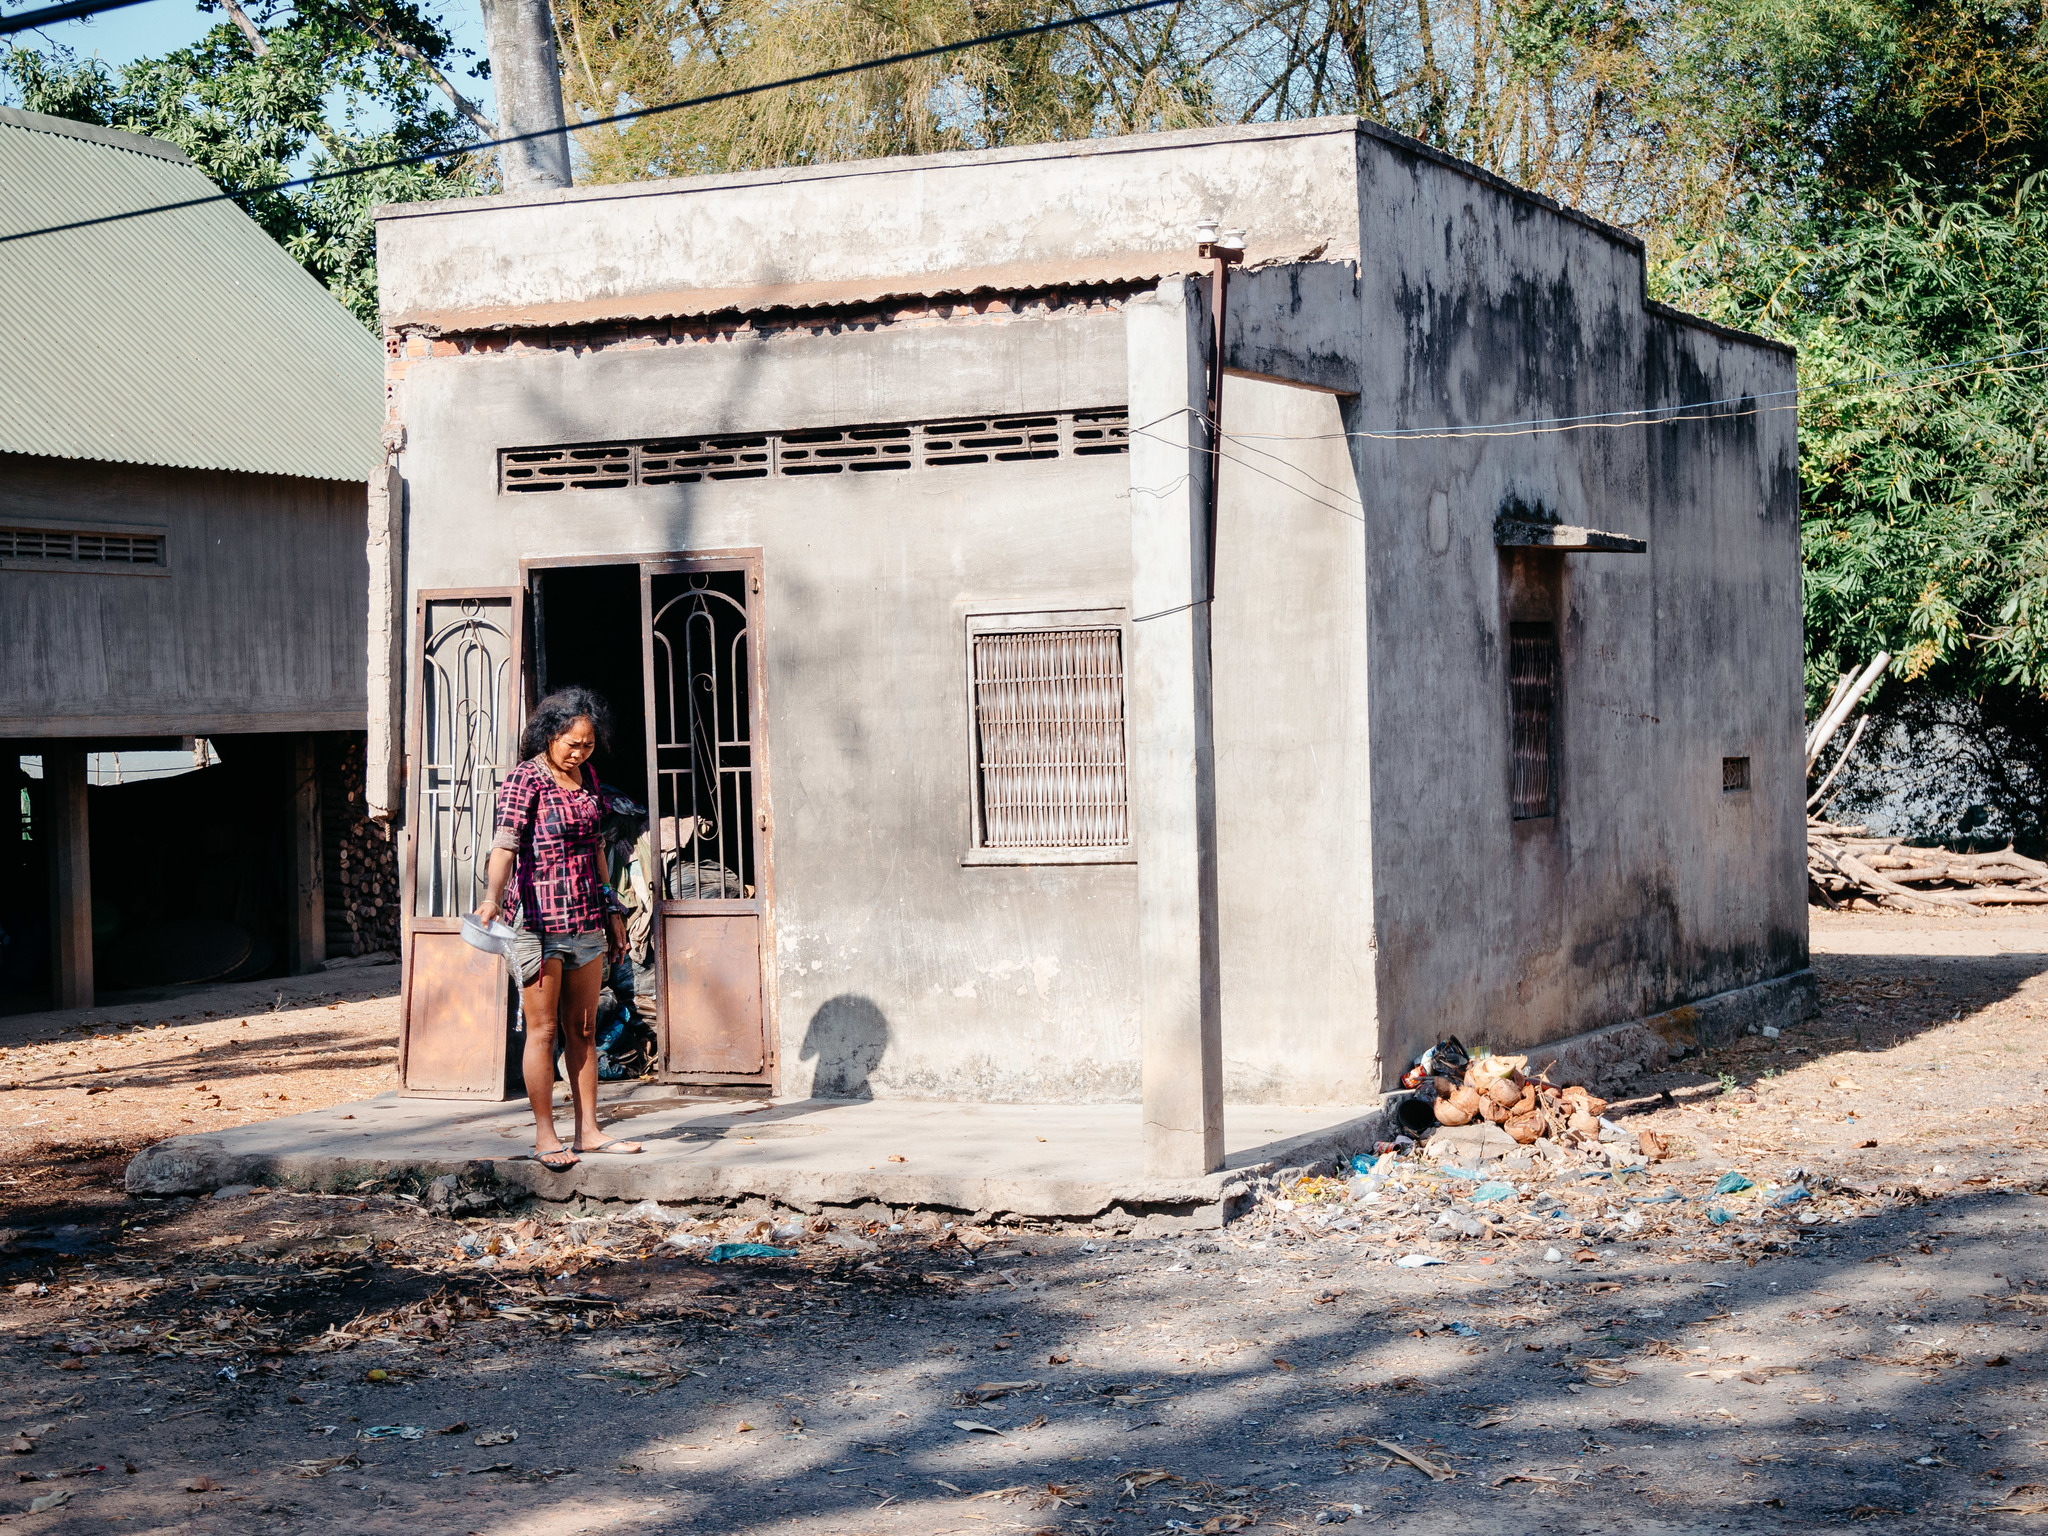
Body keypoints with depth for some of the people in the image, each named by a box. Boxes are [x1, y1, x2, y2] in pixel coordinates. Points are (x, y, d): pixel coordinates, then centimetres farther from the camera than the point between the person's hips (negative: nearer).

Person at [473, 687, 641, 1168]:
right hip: (539, 918, -7)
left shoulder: (587, 776, 11)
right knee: (543, 1030, -2)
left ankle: (588, 1132, 16)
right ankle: (545, 1137, 3)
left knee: (583, 1029, 10)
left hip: (585, 920, 7)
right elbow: (505, 844, -23)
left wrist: (611, 908, 21)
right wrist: (492, 897, -40)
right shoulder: (524, 780, -10)